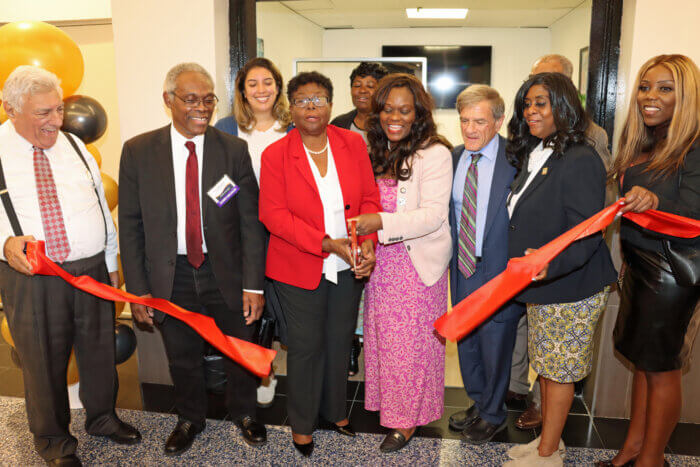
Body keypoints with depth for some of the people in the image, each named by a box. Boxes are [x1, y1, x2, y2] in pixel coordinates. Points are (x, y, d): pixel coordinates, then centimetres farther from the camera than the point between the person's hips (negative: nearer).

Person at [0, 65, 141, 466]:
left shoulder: (73, 145, 9)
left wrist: (112, 263, 13)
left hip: (93, 269, 4)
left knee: (99, 350, 17)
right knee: (44, 361, 11)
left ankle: (102, 417, 42)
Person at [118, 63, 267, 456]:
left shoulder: (234, 149, -6)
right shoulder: (138, 151, -4)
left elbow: (250, 221, -6)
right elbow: (130, 225, -2)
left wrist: (253, 284, -10)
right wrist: (138, 289, -5)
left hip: (226, 272, 0)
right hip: (171, 276, 1)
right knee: (183, 358, 18)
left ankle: (244, 413, 44)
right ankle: (191, 419, 46)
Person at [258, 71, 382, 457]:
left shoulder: (353, 144, 1)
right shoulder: (275, 155, -7)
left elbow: (369, 199, 2)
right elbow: (274, 215, -13)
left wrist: (368, 241, -16)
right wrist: (328, 244, -21)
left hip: (348, 267, 3)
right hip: (299, 269, -3)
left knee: (340, 342, 16)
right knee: (306, 346, 9)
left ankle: (335, 411, 40)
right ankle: (302, 425, 31)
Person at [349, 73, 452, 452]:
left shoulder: (434, 154, -13)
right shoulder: (376, 151, 7)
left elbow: (434, 214, -21)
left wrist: (380, 222, -31)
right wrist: (363, 235, 0)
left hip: (417, 262, -5)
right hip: (380, 262, 6)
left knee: (412, 341, 7)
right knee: (382, 334, 15)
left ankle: (409, 418, 27)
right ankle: (387, 402, 37)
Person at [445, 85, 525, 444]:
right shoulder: (453, 158, 3)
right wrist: (451, 257, 2)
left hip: (499, 270, -5)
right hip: (462, 267, 5)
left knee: (495, 344, 12)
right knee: (466, 342, 20)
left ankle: (493, 415, 36)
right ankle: (477, 404, 44)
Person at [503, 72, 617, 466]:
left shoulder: (581, 161, -18)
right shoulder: (531, 154, 9)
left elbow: (587, 235, -23)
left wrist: (550, 262, -38)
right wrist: (528, 262, 7)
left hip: (571, 287, -8)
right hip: (540, 285, 8)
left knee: (558, 370, 6)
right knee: (545, 364, 19)